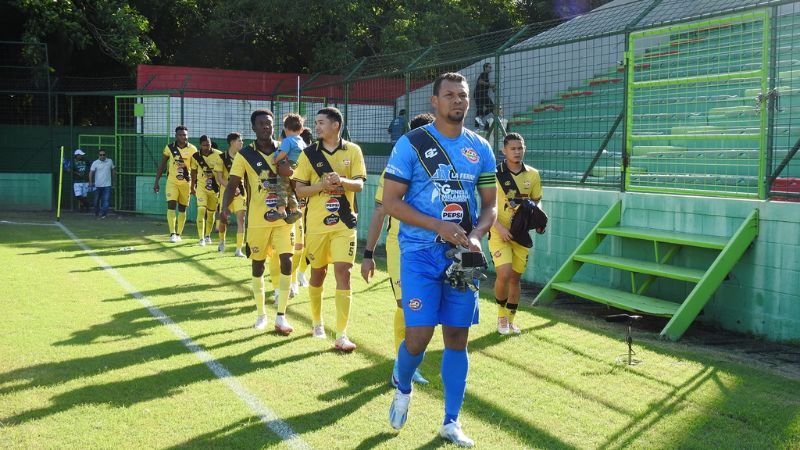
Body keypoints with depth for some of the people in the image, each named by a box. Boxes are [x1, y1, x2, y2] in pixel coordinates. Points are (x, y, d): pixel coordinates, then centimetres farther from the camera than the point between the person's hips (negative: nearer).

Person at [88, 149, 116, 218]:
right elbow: (91, 172, -5)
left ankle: (103, 213, -9)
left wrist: (112, 180, 17)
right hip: (98, 185, 0)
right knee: (97, 200, 11)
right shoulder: (95, 163, -4)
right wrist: (90, 182, -13)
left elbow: (113, 171, 15)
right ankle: (96, 212, 30)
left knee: (106, 200, -10)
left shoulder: (110, 161, 2)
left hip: (107, 185, 0)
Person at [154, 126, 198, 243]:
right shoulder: (169, 148, -2)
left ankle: (178, 234, 17)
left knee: (182, 209, 7)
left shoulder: (192, 149, -3)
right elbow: (162, 165, 4)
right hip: (172, 181, -1)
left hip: (186, 183, 1)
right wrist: (156, 182, 1)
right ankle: (172, 233, -14)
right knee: (171, 205, -14)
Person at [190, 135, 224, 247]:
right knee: (201, 210, -14)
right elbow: (194, 172, 10)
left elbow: (220, 173, -7)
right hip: (201, 186, 0)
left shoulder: (218, 155, -12)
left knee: (211, 212, 12)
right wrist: (192, 187, 16)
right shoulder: (196, 156, -5)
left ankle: (207, 235, 32)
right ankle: (201, 238, -14)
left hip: (214, 187, 0)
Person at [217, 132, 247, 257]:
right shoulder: (222, 157, -7)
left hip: (240, 191, 2)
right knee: (223, 219, 8)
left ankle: (238, 249, -9)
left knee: (241, 218, -10)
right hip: (225, 190, -1)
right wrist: (231, 187, -24)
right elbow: (219, 178, -11)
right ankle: (221, 241, 38)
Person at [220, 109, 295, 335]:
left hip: (283, 217, 1)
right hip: (257, 220, -1)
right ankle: (261, 314, 24)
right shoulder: (245, 155, -3)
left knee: (286, 261, -9)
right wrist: (225, 207, -24)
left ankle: (281, 315, 1)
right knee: (257, 265, 8)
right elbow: (233, 184, -7)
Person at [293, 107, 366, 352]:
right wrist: (322, 185, -18)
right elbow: (300, 189, 0)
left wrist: (341, 180, -25)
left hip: (344, 223, -1)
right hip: (316, 223, 1)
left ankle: (341, 335, -7)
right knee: (317, 272, 11)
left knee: (343, 271, -10)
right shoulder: (309, 153, 2)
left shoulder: (353, 151, 1)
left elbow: (359, 184, -4)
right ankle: (317, 321, 33)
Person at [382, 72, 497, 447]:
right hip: (421, 252, -4)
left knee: (457, 338, 6)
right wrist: (439, 227, -18)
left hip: (463, 254, 4)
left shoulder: (480, 148, 8)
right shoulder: (411, 144, -5)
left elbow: (490, 205, 12)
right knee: (418, 336, -10)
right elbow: (390, 201, -8)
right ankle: (403, 389, 24)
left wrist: (476, 235, -9)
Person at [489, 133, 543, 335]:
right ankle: (501, 315, 6)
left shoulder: (532, 175, 4)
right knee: (504, 274, -18)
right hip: (499, 233, -4)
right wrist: (500, 228, -18)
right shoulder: (495, 174, -7)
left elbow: (537, 201, 16)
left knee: (515, 278, 10)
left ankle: (510, 320, 26)